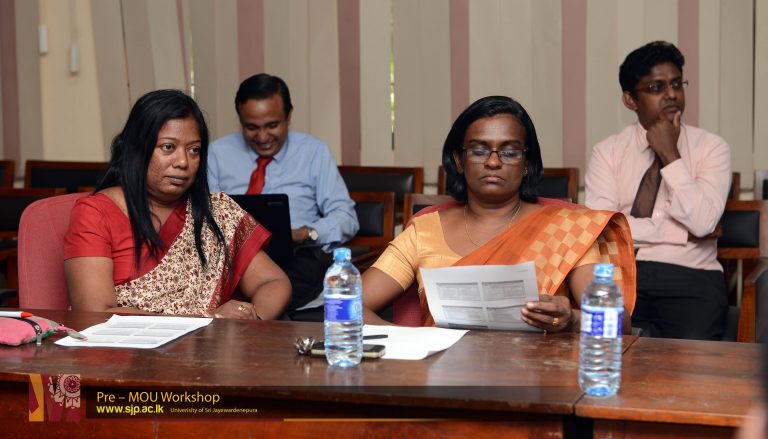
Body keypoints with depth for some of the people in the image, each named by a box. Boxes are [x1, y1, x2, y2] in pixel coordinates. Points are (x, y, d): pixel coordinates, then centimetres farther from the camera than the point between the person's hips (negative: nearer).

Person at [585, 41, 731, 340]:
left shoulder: (712, 147, 7)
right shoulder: (608, 152, 9)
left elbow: (702, 222, -8)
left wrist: (671, 155, -7)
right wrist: (680, 231, -8)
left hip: (690, 276, 0)